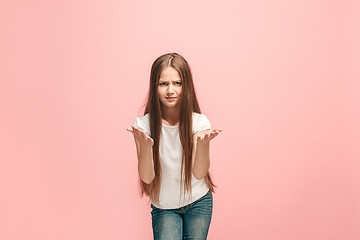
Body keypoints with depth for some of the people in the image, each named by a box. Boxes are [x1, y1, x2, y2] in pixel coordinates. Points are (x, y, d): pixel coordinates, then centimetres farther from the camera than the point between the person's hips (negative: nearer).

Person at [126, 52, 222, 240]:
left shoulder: (199, 121, -10)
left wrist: (203, 143, -34)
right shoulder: (143, 124, -13)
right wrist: (145, 145, -34)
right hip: (163, 208, -1)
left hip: (198, 203, 1)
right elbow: (147, 177, -16)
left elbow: (199, 173, -17)